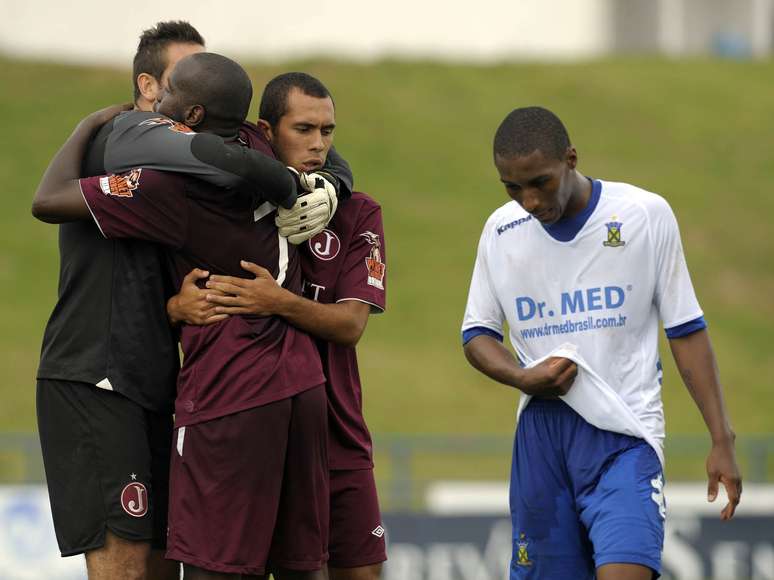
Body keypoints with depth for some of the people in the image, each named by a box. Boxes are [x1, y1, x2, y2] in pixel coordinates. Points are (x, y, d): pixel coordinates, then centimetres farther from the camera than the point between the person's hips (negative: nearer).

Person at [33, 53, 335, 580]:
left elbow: (49, 199, -6)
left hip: (227, 397, -8)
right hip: (302, 381, 8)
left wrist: (88, 126, 8)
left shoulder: (172, 185, -14)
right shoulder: (258, 154, 6)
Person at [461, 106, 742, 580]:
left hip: (625, 433, -4)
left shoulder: (647, 215, -4)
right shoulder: (501, 231, 5)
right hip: (541, 430, 4)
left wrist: (722, 439, -3)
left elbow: (686, 331, 0)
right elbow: (477, 333, 14)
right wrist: (522, 377, -8)